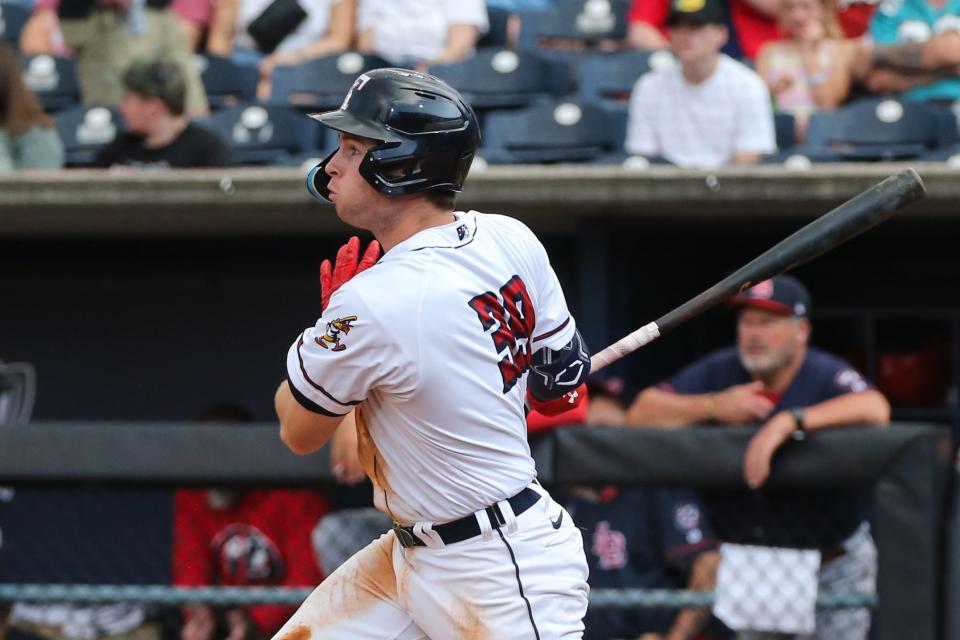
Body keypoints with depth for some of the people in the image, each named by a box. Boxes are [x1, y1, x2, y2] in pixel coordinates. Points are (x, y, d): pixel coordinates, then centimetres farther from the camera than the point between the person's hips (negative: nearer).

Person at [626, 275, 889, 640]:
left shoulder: (824, 375, -19)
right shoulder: (719, 372, -5)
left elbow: (875, 409, -41)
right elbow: (641, 413, -7)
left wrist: (789, 421, -48)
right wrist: (712, 406, -22)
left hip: (834, 564, -4)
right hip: (750, 563, 4)